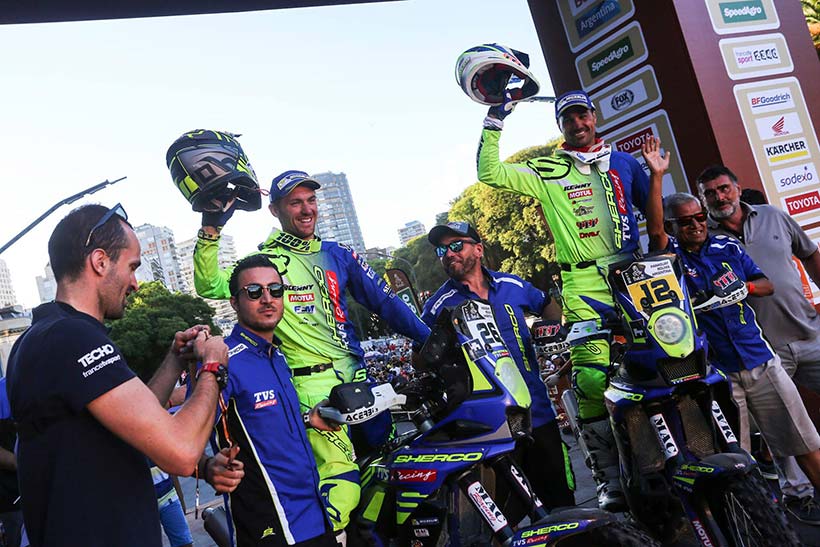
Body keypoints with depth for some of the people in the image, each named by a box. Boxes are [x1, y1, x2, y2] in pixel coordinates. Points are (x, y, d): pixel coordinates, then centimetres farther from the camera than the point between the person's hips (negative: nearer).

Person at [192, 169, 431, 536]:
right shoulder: (264, 261, 1)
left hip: (355, 371, 6)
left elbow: (383, 300, 11)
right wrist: (210, 230, -22)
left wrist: (430, 339, 5)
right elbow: (211, 286, -11)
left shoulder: (337, 254, 12)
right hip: (312, 381, -5)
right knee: (342, 482, -16)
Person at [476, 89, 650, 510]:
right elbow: (489, 173, -3)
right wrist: (495, 122, -6)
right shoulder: (546, 171, 8)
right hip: (584, 288, -2)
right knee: (592, 380, -10)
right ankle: (609, 477, 2)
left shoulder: (623, 162, 18)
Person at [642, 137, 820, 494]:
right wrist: (656, 176, -27)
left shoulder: (728, 247, 9)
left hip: (760, 361, 4)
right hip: (714, 373, -4)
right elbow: (653, 228, -23)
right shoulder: (670, 254, -4)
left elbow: (766, 285, 13)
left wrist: (742, 286, -9)